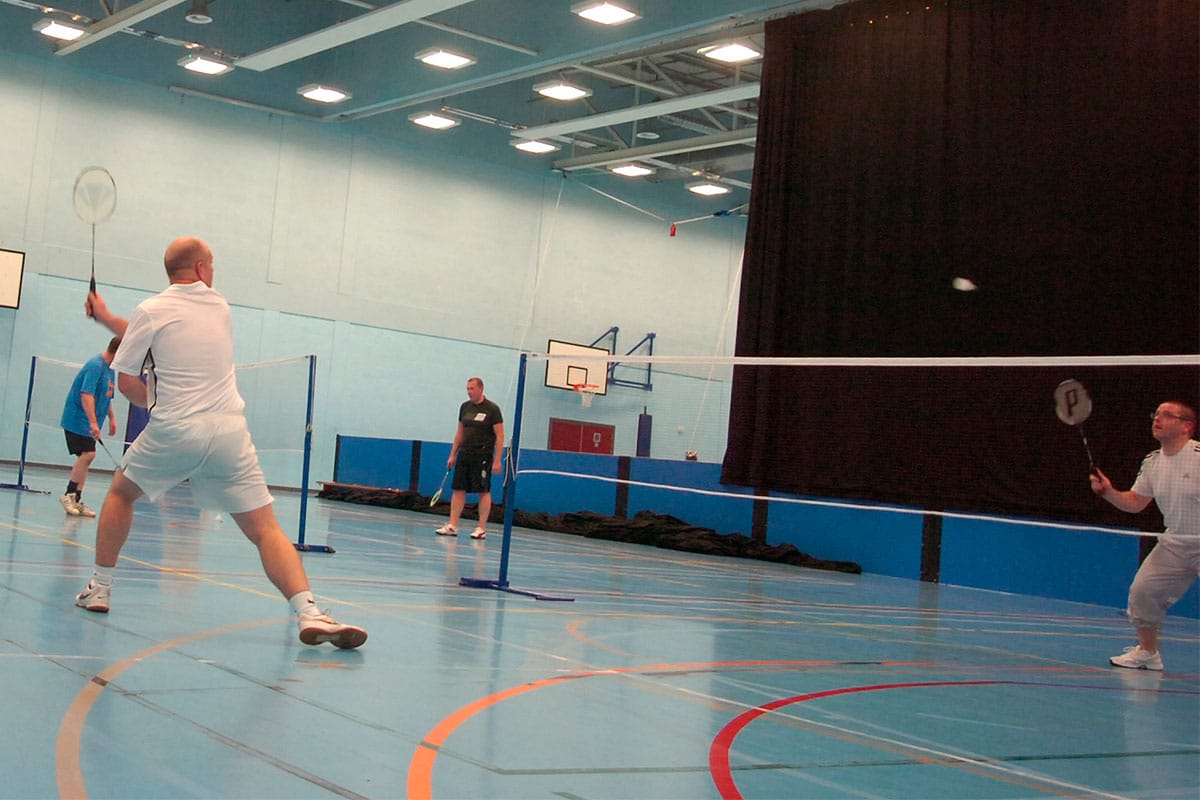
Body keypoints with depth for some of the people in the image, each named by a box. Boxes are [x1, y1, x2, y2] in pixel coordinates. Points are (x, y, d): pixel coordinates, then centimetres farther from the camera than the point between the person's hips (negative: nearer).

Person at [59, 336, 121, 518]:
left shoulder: (109, 369, 13)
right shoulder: (95, 365, -17)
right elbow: (86, 395, -26)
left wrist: (112, 418, 16)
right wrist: (93, 423, -31)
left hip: (88, 423, 10)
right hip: (77, 420, -10)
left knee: (85, 457, 8)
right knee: (87, 454, -17)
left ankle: (76, 501, 11)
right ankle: (69, 494, -9)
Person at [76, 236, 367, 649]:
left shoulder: (150, 311, 3)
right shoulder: (220, 307, 15)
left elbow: (127, 382, 3)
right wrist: (107, 318, 37)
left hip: (173, 431, -1)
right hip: (230, 433, 1)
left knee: (121, 493, 27)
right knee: (266, 529, -3)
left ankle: (99, 588, 27)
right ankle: (308, 612, -22)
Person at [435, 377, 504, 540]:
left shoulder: (492, 409, -6)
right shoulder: (465, 407, 10)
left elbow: (500, 436, -7)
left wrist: (497, 460, -13)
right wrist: (452, 455, 13)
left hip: (483, 457, -5)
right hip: (464, 455, 5)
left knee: (484, 492, -1)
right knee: (458, 490, 2)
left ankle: (481, 528, 5)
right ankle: (452, 526, 4)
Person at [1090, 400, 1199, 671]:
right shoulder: (1152, 463, 5)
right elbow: (1135, 502, 11)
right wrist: (1108, 492, -5)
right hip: (1174, 544, 6)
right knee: (1143, 590, -1)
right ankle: (1147, 653, 18)